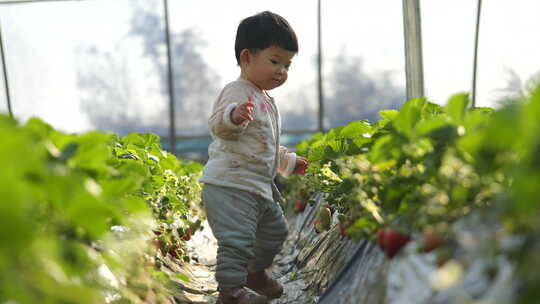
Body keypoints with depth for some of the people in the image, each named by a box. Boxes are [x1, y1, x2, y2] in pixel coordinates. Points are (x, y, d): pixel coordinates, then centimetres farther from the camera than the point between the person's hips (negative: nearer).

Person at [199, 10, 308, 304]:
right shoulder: (237, 92, -14)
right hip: (228, 185, -11)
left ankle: (256, 272, 45)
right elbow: (217, 124, -32)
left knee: (275, 230, 24)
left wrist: (289, 161, 39)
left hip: (260, 186, 11)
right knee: (237, 240, -15)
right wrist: (233, 115, -52)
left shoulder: (266, 101, 18)